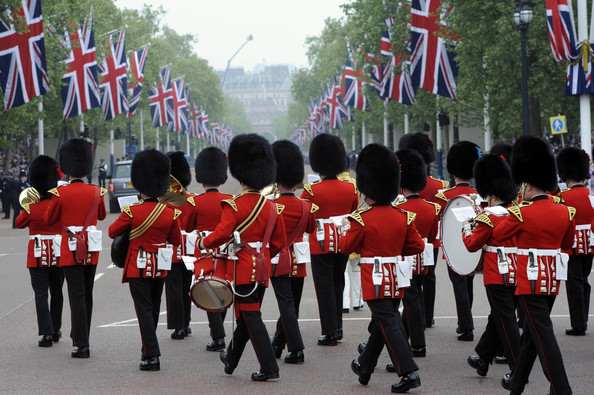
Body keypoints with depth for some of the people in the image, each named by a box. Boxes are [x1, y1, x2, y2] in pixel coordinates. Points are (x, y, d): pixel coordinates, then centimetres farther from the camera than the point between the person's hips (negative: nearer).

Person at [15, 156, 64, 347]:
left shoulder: (32, 207, -11)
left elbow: (19, 223, 6)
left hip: (38, 255, -3)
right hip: (59, 254, 3)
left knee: (41, 294, -1)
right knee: (56, 292, 16)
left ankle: (46, 333, -10)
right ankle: (56, 330, 26)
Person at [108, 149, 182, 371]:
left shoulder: (131, 212, -16)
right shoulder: (170, 213, -6)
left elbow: (112, 232, -1)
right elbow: (176, 240, 7)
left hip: (138, 267, -4)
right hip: (160, 267, 4)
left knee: (144, 310, -3)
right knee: (154, 309, 17)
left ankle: (152, 356, -11)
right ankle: (148, 351, 29)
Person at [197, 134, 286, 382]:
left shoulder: (235, 205, -14)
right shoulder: (271, 207, 6)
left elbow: (222, 234, -20)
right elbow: (279, 242, 10)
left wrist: (201, 244, -2)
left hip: (243, 268, -7)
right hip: (263, 268, 7)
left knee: (250, 316, -3)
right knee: (246, 316, 17)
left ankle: (269, 367, -9)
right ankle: (231, 359, 34)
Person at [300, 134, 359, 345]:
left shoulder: (311, 191, -14)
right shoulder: (351, 189, -1)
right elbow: (354, 216, 10)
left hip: (321, 244, -4)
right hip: (343, 243, 4)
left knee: (325, 287, 1)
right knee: (338, 284, 18)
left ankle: (329, 333, 2)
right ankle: (337, 327, 22)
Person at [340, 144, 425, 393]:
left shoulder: (362, 219, -14)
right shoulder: (403, 217, 1)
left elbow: (346, 247, -5)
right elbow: (417, 246, 6)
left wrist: (343, 238, 16)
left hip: (375, 278, -6)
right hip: (397, 277, 6)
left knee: (389, 324, -6)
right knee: (383, 322, 17)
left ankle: (409, 373, -15)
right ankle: (365, 366, 34)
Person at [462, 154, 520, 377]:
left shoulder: (489, 217, -15)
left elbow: (472, 245, -7)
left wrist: (467, 230, 12)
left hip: (497, 276, -7)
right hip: (516, 275, 7)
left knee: (506, 322, -4)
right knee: (498, 318, 17)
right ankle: (483, 358, 29)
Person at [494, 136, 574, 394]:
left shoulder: (521, 214, -16)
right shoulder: (565, 212, 1)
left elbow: (498, 235, 2)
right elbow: (567, 244, 16)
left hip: (530, 281, -7)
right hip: (553, 280, 7)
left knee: (543, 334, -5)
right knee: (531, 330, 19)